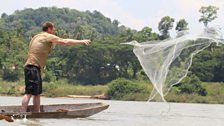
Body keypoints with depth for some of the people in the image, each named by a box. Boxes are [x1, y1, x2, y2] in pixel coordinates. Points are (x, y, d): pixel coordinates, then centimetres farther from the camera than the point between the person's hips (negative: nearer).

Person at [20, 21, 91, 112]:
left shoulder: (37, 37, 24)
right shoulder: (48, 36, -2)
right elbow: (65, 42, -5)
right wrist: (81, 42, 3)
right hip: (33, 67, -10)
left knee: (37, 93, 12)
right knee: (29, 92, -16)